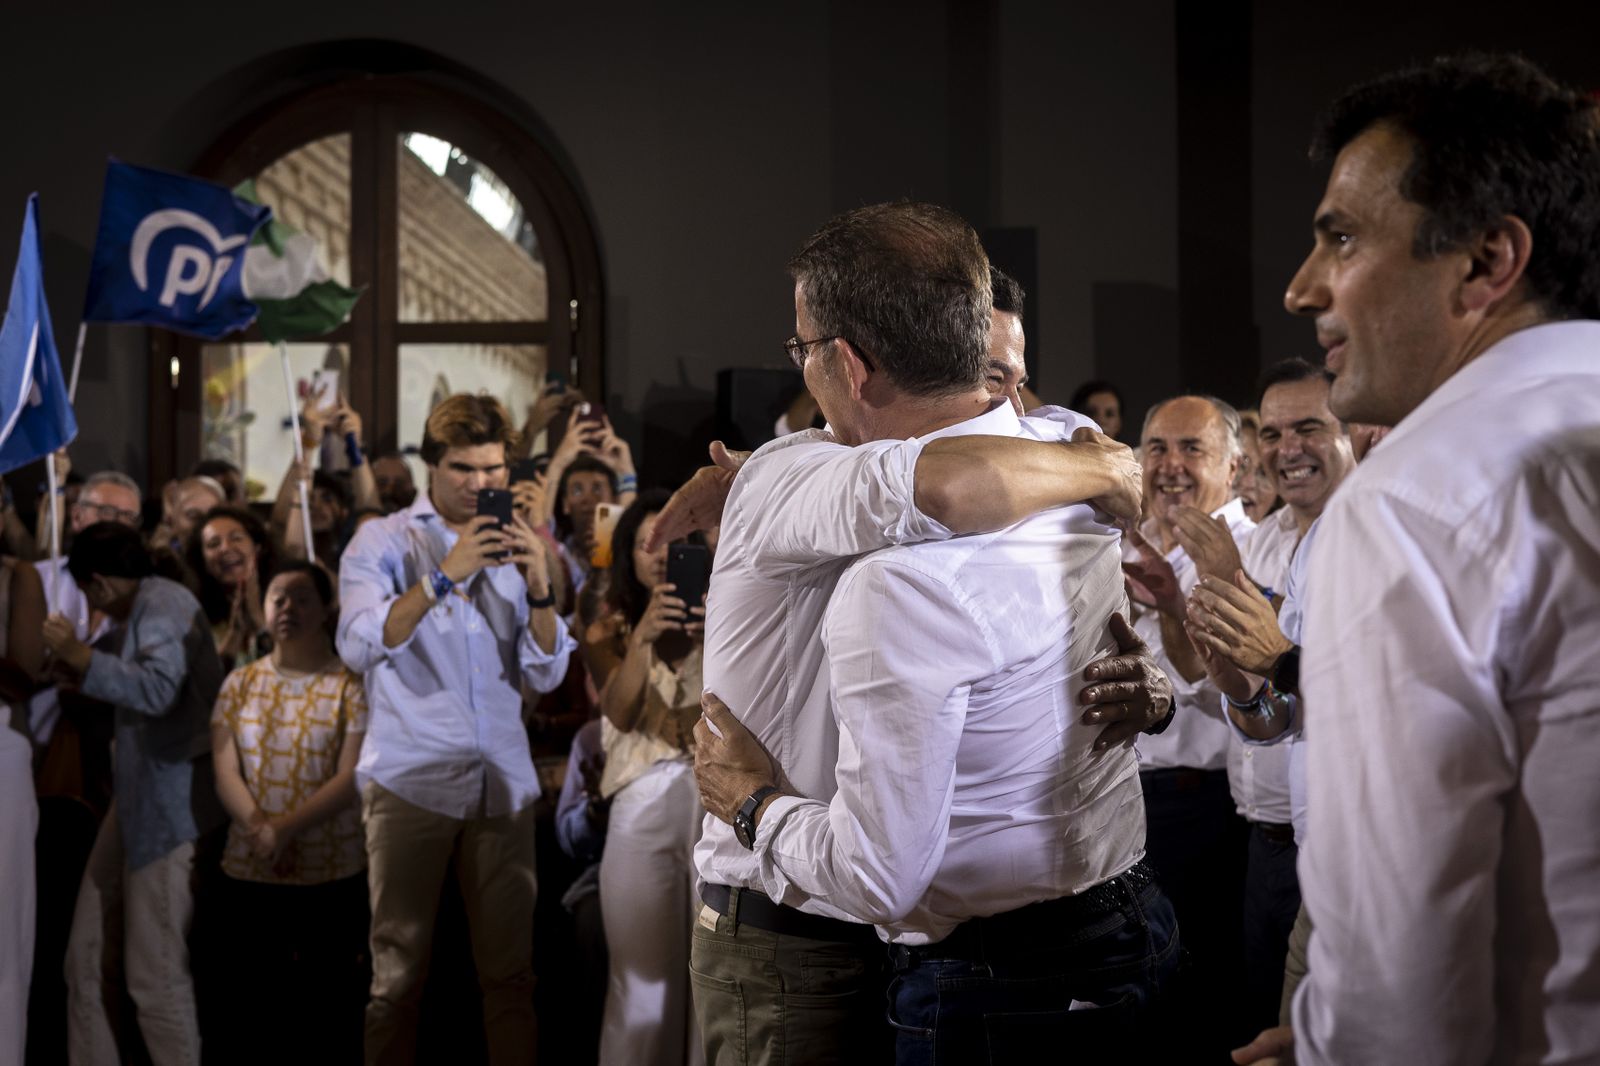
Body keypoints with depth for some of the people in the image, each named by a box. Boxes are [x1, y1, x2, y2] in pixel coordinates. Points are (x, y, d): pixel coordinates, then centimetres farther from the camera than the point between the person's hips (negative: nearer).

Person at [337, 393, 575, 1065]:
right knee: (399, 969, -2)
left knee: (510, 968, 4)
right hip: (411, 779, -3)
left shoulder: (512, 546, 16)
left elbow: (546, 675, 8)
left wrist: (539, 589, -9)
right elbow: (360, 647, -12)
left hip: (503, 782, 3)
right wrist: (445, 575, -20)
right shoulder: (383, 542, 6)